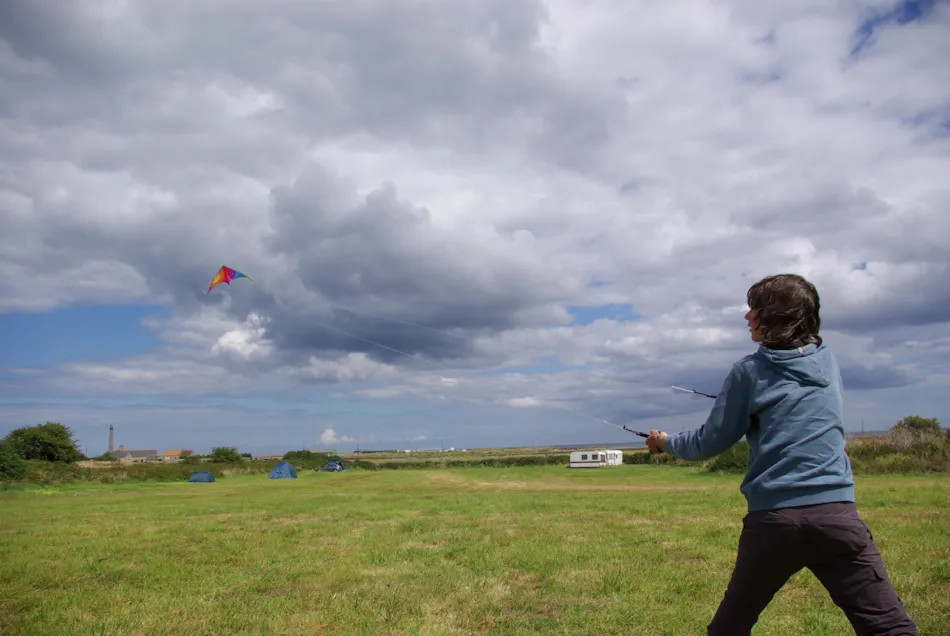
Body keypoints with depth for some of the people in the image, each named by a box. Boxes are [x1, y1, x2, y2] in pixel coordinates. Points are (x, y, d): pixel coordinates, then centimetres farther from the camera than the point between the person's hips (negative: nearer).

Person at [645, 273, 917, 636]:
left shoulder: (751, 370, 1)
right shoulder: (828, 361, 10)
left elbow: (710, 443, 5)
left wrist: (666, 442, 23)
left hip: (772, 518, -1)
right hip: (834, 513, 1)